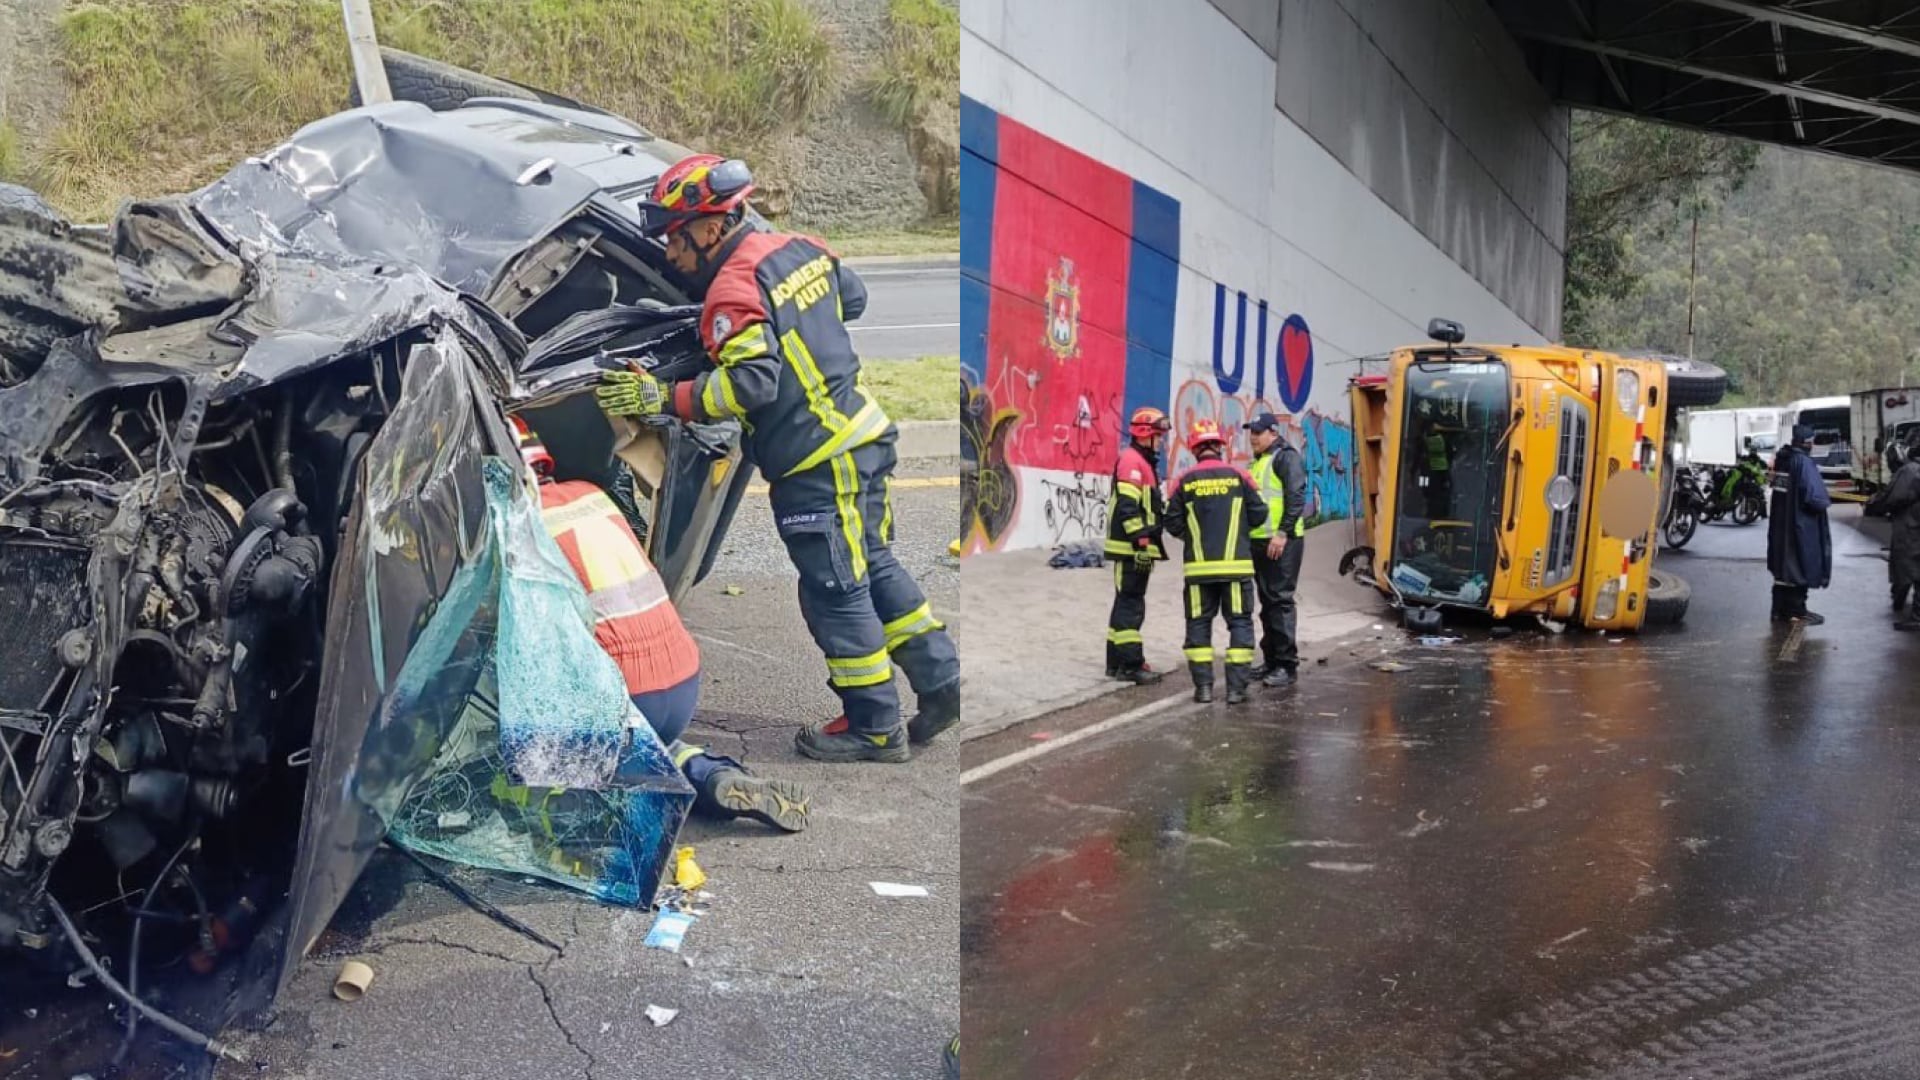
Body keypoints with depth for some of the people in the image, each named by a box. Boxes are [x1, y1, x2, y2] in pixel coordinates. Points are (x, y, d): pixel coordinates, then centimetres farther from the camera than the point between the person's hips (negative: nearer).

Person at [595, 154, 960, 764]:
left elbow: (751, 382, -26)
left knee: (835, 591, 0)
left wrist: (665, 399, -24)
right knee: (873, 566, 19)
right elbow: (853, 298, 23)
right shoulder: (799, 249, 9)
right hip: (863, 437, 9)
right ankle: (941, 680, 24)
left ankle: (875, 727, 9)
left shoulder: (734, 289, -17)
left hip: (819, 465, -9)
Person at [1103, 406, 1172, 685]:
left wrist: (1147, 543, 26)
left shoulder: (1144, 462, 20)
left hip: (1138, 547, 11)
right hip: (1130, 547, -11)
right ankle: (1130, 665, -8)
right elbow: (1128, 507, -21)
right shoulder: (1131, 461, -13)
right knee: (1131, 605, -9)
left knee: (1127, 604, 14)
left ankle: (1117, 662, 21)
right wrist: (1141, 542, -23)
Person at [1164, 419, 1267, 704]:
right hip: (1236, 564, -1)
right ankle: (1237, 687, 2)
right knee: (1240, 623, 6)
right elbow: (1258, 514, 1)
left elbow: (1173, 523, 1)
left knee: (1198, 624, 10)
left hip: (1198, 566, 1)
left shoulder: (1184, 481, -1)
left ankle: (1203, 685, 7)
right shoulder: (1238, 476, -3)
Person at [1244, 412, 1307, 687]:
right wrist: (1249, 534, 17)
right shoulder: (1258, 462, 20)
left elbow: (1296, 497, -16)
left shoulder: (1286, 457, -7)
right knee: (1267, 602, 12)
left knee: (1280, 600, -9)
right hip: (1260, 541, 9)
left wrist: (1282, 533, -21)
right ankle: (1271, 660, 19)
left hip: (1281, 542, -9)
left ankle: (1287, 665, -6)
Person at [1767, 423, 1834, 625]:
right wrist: (1827, 501, -3)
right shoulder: (1804, 462, -20)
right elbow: (1814, 496, -25)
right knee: (1800, 566, 4)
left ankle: (1780, 610, 21)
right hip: (1802, 524, -7)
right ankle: (1797, 611, 11)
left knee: (1783, 565, 15)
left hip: (1780, 523, 7)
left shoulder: (1781, 458, 4)